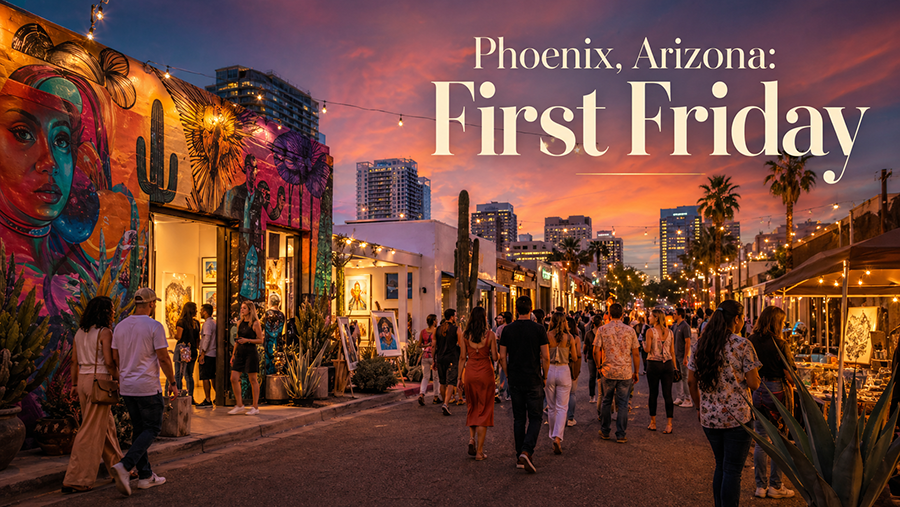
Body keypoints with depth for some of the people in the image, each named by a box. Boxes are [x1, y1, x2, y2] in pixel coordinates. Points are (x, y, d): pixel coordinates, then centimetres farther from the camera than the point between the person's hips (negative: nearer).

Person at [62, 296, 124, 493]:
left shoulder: (79, 332, 11)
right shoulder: (104, 332, -11)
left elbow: (74, 361, 13)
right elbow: (109, 361, -17)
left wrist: (74, 384, 19)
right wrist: (118, 379, -4)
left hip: (83, 380, 8)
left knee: (107, 426, 17)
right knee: (92, 431, -2)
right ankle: (74, 480, 0)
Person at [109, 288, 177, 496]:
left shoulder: (120, 326, 8)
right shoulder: (154, 326, -12)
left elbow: (115, 358, 12)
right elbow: (163, 358, -13)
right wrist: (172, 382, -3)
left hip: (126, 386, 7)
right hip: (147, 387, -7)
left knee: (139, 429, 13)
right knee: (152, 428, 3)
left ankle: (145, 476, 17)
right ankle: (125, 466, -15)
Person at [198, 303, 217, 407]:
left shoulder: (207, 323, -12)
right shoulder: (214, 322, 15)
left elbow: (207, 339, -19)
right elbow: (217, 338, 18)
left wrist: (203, 353, -18)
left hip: (207, 354, -9)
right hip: (214, 353, 9)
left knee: (205, 377, -5)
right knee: (213, 377, 14)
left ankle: (207, 400, -4)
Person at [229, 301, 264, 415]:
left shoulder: (255, 323, -6)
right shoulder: (240, 323, 13)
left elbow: (260, 340, -7)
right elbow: (237, 340, 19)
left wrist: (247, 340, -19)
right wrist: (233, 354, 15)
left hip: (251, 352, -7)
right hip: (240, 353, 7)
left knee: (253, 380, 0)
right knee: (234, 379, 0)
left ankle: (255, 407, 7)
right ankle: (239, 405, 12)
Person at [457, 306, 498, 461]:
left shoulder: (465, 335, 0)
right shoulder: (490, 334, -7)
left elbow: (463, 357, 2)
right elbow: (495, 357, -5)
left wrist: (460, 377, 9)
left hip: (470, 372, 2)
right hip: (485, 372, -2)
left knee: (472, 407, 21)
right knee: (484, 411, 5)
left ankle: (471, 439, 3)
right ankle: (479, 451, 5)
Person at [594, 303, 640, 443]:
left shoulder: (603, 329, -3)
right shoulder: (630, 330, -2)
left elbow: (596, 351, -5)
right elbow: (635, 354, 0)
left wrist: (599, 366, 11)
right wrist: (636, 372, 10)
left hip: (608, 372, 0)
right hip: (625, 372, 0)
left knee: (606, 402, 14)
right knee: (622, 404, 5)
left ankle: (605, 432, 22)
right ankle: (620, 435, 7)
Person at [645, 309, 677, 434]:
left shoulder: (650, 331, -8)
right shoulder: (669, 332, 5)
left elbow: (648, 349, -10)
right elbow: (672, 351, 7)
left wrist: (644, 342, 9)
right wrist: (674, 367, 12)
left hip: (654, 364, -3)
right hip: (668, 364, 3)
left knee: (653, 393, 7)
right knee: (667, 394, 3)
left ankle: (653, 423, 16)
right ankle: (669, 424, 0)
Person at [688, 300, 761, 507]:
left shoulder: (699, 344, 4)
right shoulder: (743, 345, -11)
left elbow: (691, 381, 7)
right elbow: (753, 383, -11)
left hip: (709, 417, 5)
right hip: (736, 416, -5)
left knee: (720, 466, 20)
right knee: (732, 470, 3)